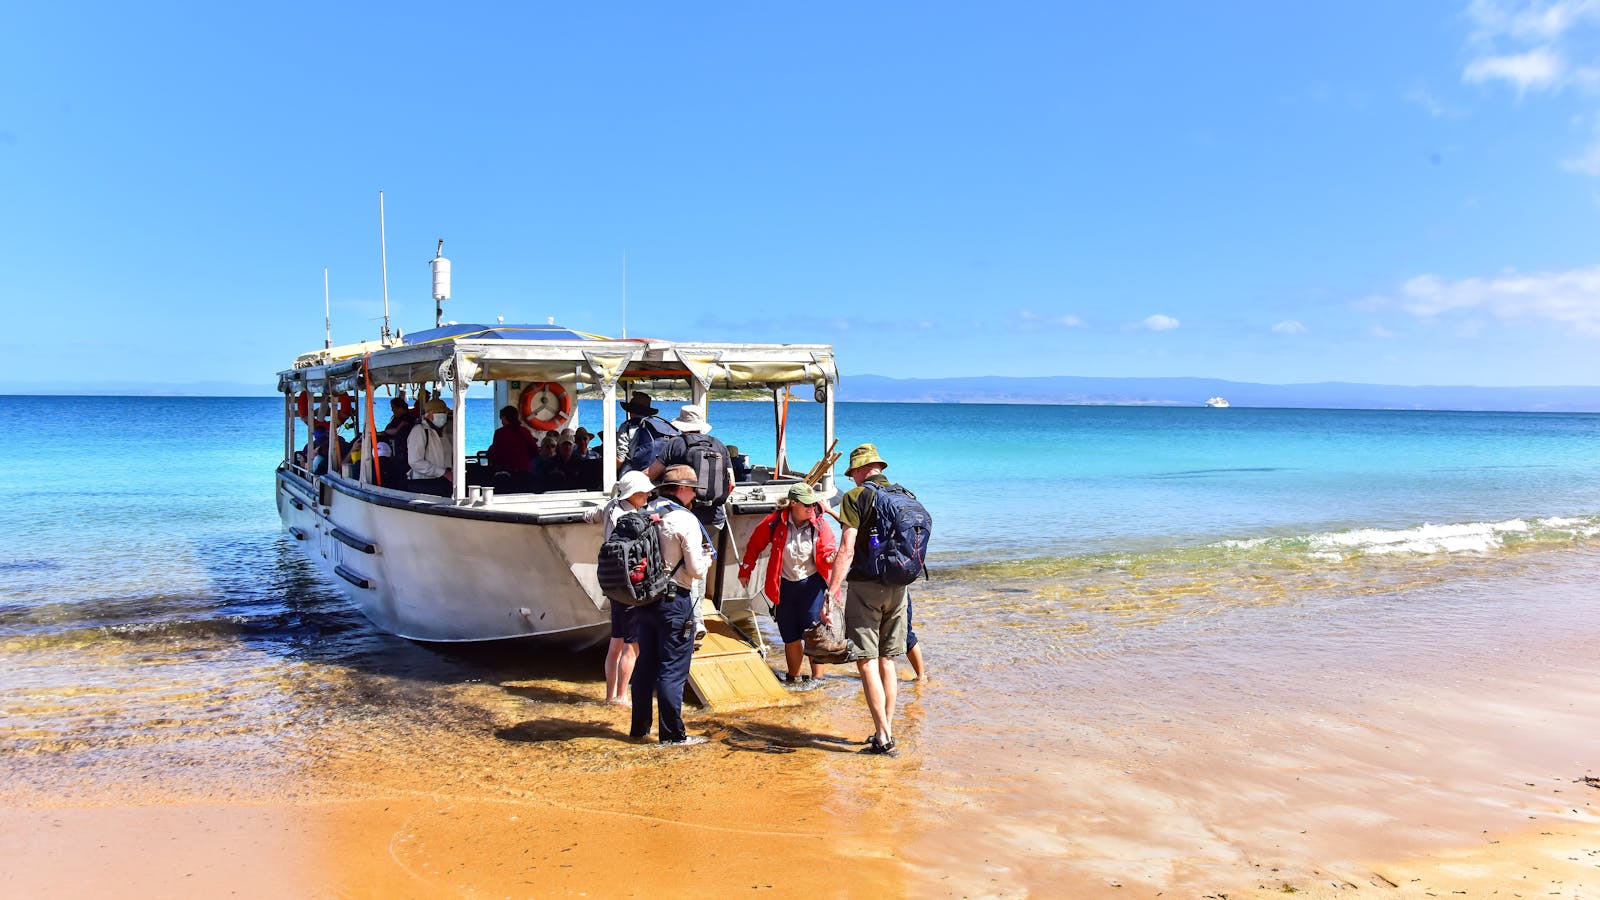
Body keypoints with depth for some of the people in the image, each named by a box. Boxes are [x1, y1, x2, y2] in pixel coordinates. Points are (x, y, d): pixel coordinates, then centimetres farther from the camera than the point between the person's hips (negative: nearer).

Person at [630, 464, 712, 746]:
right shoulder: (685, 521, -14)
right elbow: (696, 569, -14)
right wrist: (707, 557, 6)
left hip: (646, 599, 7)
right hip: (674, 601, -7)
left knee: (645, 664, 16)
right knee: (673, 670, 0)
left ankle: (639, 727, 25)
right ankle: (672, 733, 5)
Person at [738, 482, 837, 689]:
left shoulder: (819, 525, -8)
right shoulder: (776, 522, -8)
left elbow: (827, 553, -10)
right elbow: (755, 544, 5)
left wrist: (831, 558, -34)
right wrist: (745, 570, 9)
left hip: (811, 583, -1)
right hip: (785, 585, 2)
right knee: (790, 636, 11)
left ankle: (816, 677, 11)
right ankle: (794, 678, 29)